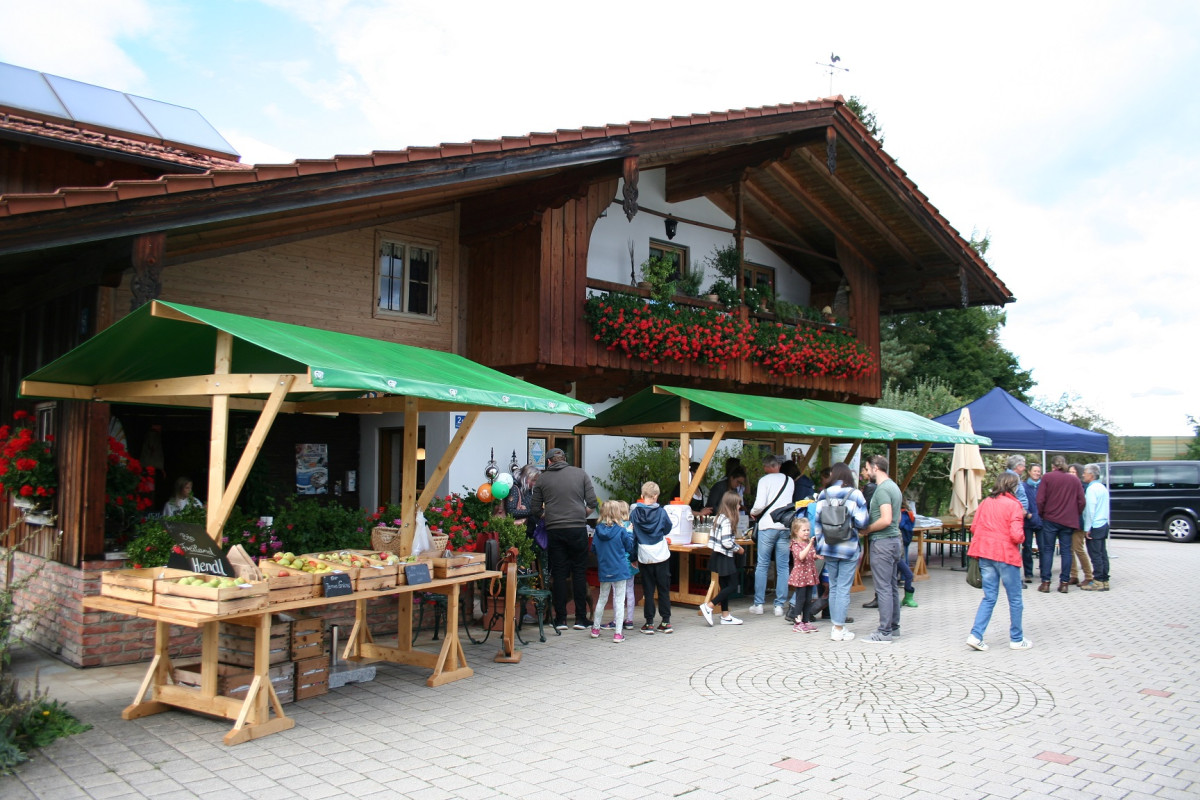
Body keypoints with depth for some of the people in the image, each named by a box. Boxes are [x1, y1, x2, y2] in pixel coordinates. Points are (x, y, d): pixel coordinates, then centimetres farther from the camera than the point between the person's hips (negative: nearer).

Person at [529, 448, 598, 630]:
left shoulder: (542, 479, 6)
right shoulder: (580, 474, 4)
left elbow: (536, 510, 6)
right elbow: (592, 503, 0)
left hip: (554, 531, 1)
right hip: (578, 529, 0)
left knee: (558, 574, 7)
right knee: (579, 572, 7)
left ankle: (561, 619, 8)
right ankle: (580, 619, 8)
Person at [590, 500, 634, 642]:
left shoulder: (598, 530, -4)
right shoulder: (621, 530, -12)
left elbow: (594, 549, 6)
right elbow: (629, 547, 0)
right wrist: (630, 533, 13)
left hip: (604, 570, 4)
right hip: (620, 570, -4)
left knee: (602, 598, 19)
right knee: (619, 600, 1)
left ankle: (595, 628, 28)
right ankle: (618, 633, -3)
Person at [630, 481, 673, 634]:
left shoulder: (634, 513, -6)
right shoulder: (661, 512, -8)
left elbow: (631, 535, -1)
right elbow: (668, 529, 6)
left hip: (644, 557, 1)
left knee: (648, 590, 8)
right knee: (664, 589, 10)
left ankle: (649, 623, 8)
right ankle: (666, 622, 12)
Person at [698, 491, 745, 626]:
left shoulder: (719, 518, 9)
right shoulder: (727, 521, -19)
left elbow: (712, 539, 13)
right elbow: (727, 543, -24)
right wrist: (738, 548, -6)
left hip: (719, 556, 10)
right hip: (724, 558, -10)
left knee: (725, 586, 13)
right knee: (730, 587, -3)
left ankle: (725, 616, 18)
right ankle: (708, 606, -5)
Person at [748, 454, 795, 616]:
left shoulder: (765, 480, -3)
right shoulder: (789, 481, 11)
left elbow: (760, 505, -10)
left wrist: (753, 513, 8)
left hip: (768, 525, -3)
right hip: (786, 525, 4)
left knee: (762, 565, 5)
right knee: (783, 567, 6)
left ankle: (758, 604, 7)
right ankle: (779, 605, 7)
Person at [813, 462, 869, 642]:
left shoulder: (823, 494, 3)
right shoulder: (855, 494, -7)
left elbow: (817, 521, 4)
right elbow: (862, 522, -12)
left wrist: (819, 546, 11)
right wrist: (867, 507, 7)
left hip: (829, 548, 3)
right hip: (849, 549, -3)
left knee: (833, 587, 14)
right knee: (844, 589, 1)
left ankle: (836, 626, 19)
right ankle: (839, 629, 2)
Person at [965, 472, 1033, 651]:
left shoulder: (985, 502, 6)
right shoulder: (1013, 505, -11)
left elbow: (974, 528, 6)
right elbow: (1016, 535, -18)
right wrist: (1022, 539, 3)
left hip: (985, 554, 6)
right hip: (1005, 554, -5)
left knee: (989, 597, 12)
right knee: (1015, 599, 10)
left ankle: (976, 635, 2)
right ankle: (1017, 639, 19)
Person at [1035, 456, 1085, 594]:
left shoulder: (1047, 477, -5)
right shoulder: (1075, 480, 4)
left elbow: (1040, 499, -8)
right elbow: (1081, 501, 2)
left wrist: (1041, 514, 7)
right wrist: (1076, 515, 14)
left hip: (1050, 519, -2)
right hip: (1068, 520, 2)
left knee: (1047, 550, 4)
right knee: (1066, 551, 6)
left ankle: (1045, 582, 1)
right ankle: (1064, 582, 5)